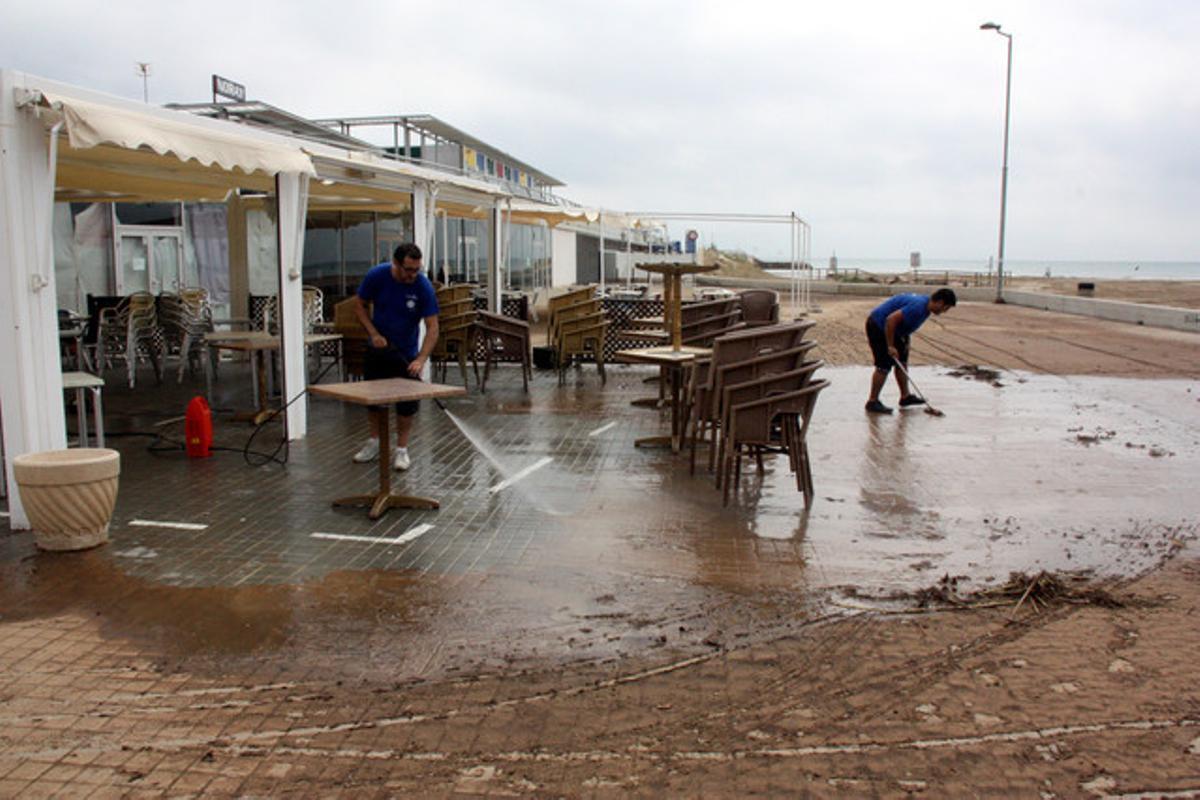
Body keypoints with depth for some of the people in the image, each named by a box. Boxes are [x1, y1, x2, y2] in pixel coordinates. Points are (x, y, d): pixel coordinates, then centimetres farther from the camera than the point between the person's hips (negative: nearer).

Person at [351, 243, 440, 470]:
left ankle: (402, 449, 11)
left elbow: (432, 327, -24)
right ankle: (375, 442, 29)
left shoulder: (424, 287, -23)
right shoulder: (376, 276, -18)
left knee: (407, 399, -3)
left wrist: (421, 359, -35)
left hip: (406, 351, -2)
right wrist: (373, 333, -19)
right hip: (377, 347, 2)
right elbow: (360, 306, -5)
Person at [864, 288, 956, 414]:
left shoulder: (925, 304, 4)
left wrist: (905, 341, 12)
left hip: (889, 328, 11)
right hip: (878, 325, -11)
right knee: (884, 366, -9)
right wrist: (890, 346, -26)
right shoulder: (918, 307, -28)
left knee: (902, 361, 13)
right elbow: (891, 319, -33)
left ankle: (905, 396, 22)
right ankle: (872, 403, -1)